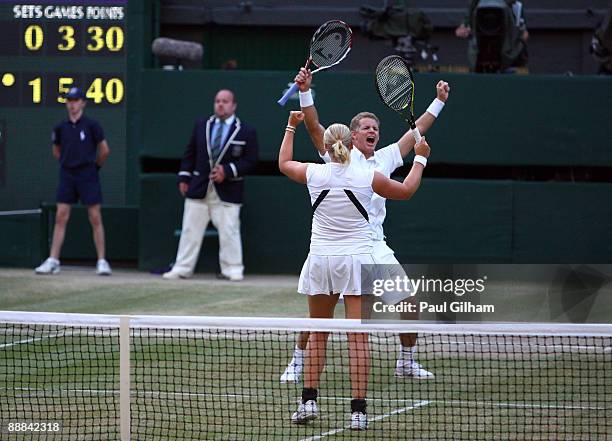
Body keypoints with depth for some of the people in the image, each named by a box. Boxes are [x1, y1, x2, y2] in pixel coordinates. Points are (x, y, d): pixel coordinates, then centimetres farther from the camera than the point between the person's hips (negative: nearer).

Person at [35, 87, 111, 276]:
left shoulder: (91, 125, -5)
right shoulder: (61, 128, 6)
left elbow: (104, 150, 1)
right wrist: (67, 163, 14)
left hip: (88, 175, -3)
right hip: (67, 175, 3)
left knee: (95, 218, -3)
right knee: (60, 217, -1)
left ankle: (102, 261, 1)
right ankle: (53, 261, 0)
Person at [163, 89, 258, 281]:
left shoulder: (246, 132, 0)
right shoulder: (201, 125, 11)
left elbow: (250, 161, -3)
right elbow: (190, 153, 15)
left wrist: (227, 171, -14)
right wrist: (184, 177, 7)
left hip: (227, 192, -3)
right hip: (198, 189, 3)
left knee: (229, 230, -5)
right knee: (190, 229, 4)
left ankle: (233, 269, 3)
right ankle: (182, 268, 8)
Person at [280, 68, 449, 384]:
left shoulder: (385, 159, 12)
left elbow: (416, 131, 19)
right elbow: (314, 126, -8)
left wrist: (439, 101, 19)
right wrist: (305, 90, -18)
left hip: (375, 246, 4)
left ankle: (407, 362, 17)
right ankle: (297, 363, 5)